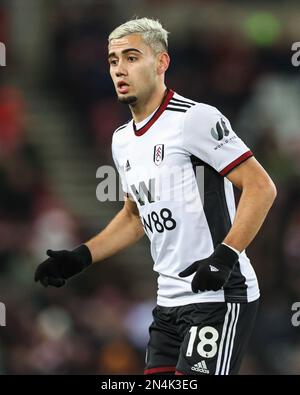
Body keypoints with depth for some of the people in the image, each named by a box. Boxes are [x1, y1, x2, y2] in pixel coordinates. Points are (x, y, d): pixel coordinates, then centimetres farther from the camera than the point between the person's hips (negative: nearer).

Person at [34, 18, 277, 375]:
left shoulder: (194, 119, -13)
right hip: (170, 302, 8)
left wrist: (225, 256, -25)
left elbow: (261, 187, -16)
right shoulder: (123, 140, 14)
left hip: (219, 296, -8)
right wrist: (79, 258, 17)